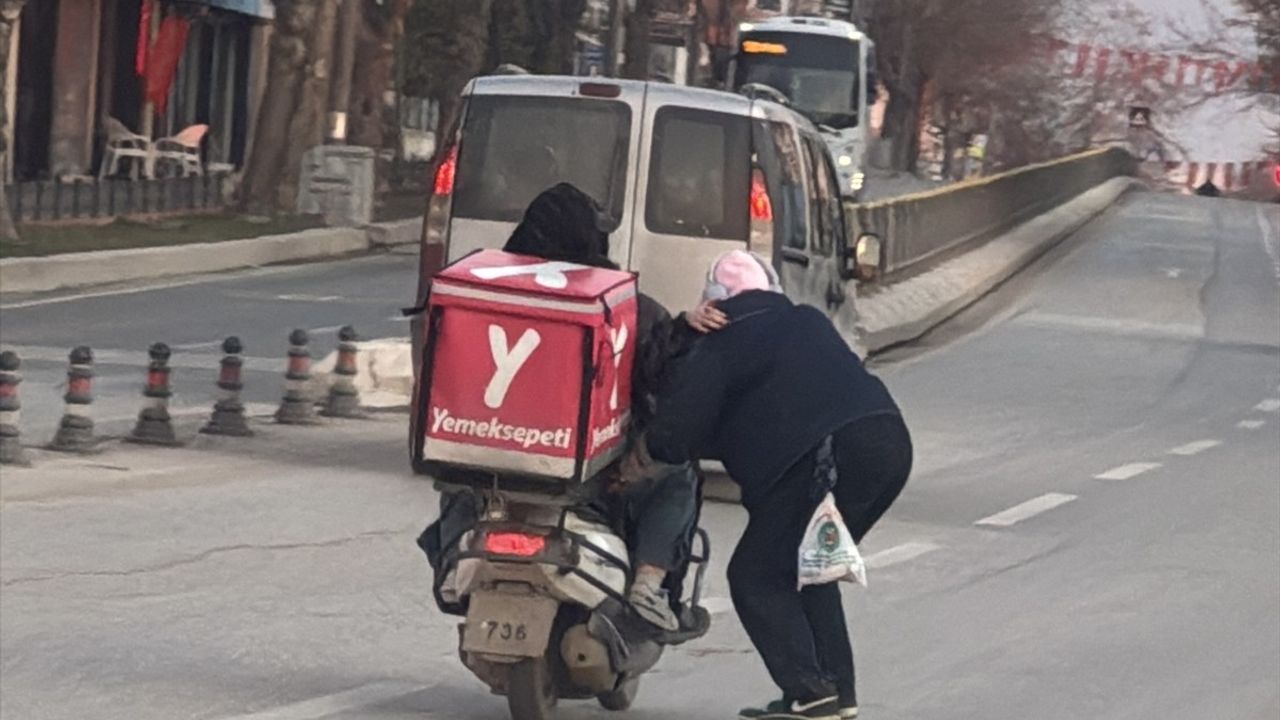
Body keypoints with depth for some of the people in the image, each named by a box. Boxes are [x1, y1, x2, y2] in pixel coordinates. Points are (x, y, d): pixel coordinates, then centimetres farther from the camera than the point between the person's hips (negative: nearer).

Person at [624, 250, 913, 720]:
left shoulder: (717, 348, 6)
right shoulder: (807, 323, 28)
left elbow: (680, 428, -2)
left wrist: (651, 452, 22)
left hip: (825, 454, -8)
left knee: (756, 576, 3)